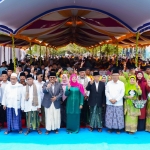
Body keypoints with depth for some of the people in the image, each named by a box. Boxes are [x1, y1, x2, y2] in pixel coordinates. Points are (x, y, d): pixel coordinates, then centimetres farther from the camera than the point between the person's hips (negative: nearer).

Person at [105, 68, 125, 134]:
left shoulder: (121, 84, 2)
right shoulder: (108, 83, 6)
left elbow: (122, 93, -3)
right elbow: (106, 92, 2)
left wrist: (116, 100, -12)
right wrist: (110, 99, -11)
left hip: (118, 103, -1)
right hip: (110, 103, 1)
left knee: (118, 116, 1)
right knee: (109, 115, 4)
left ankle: (118, 128, 12)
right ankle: (110, 128, 15)